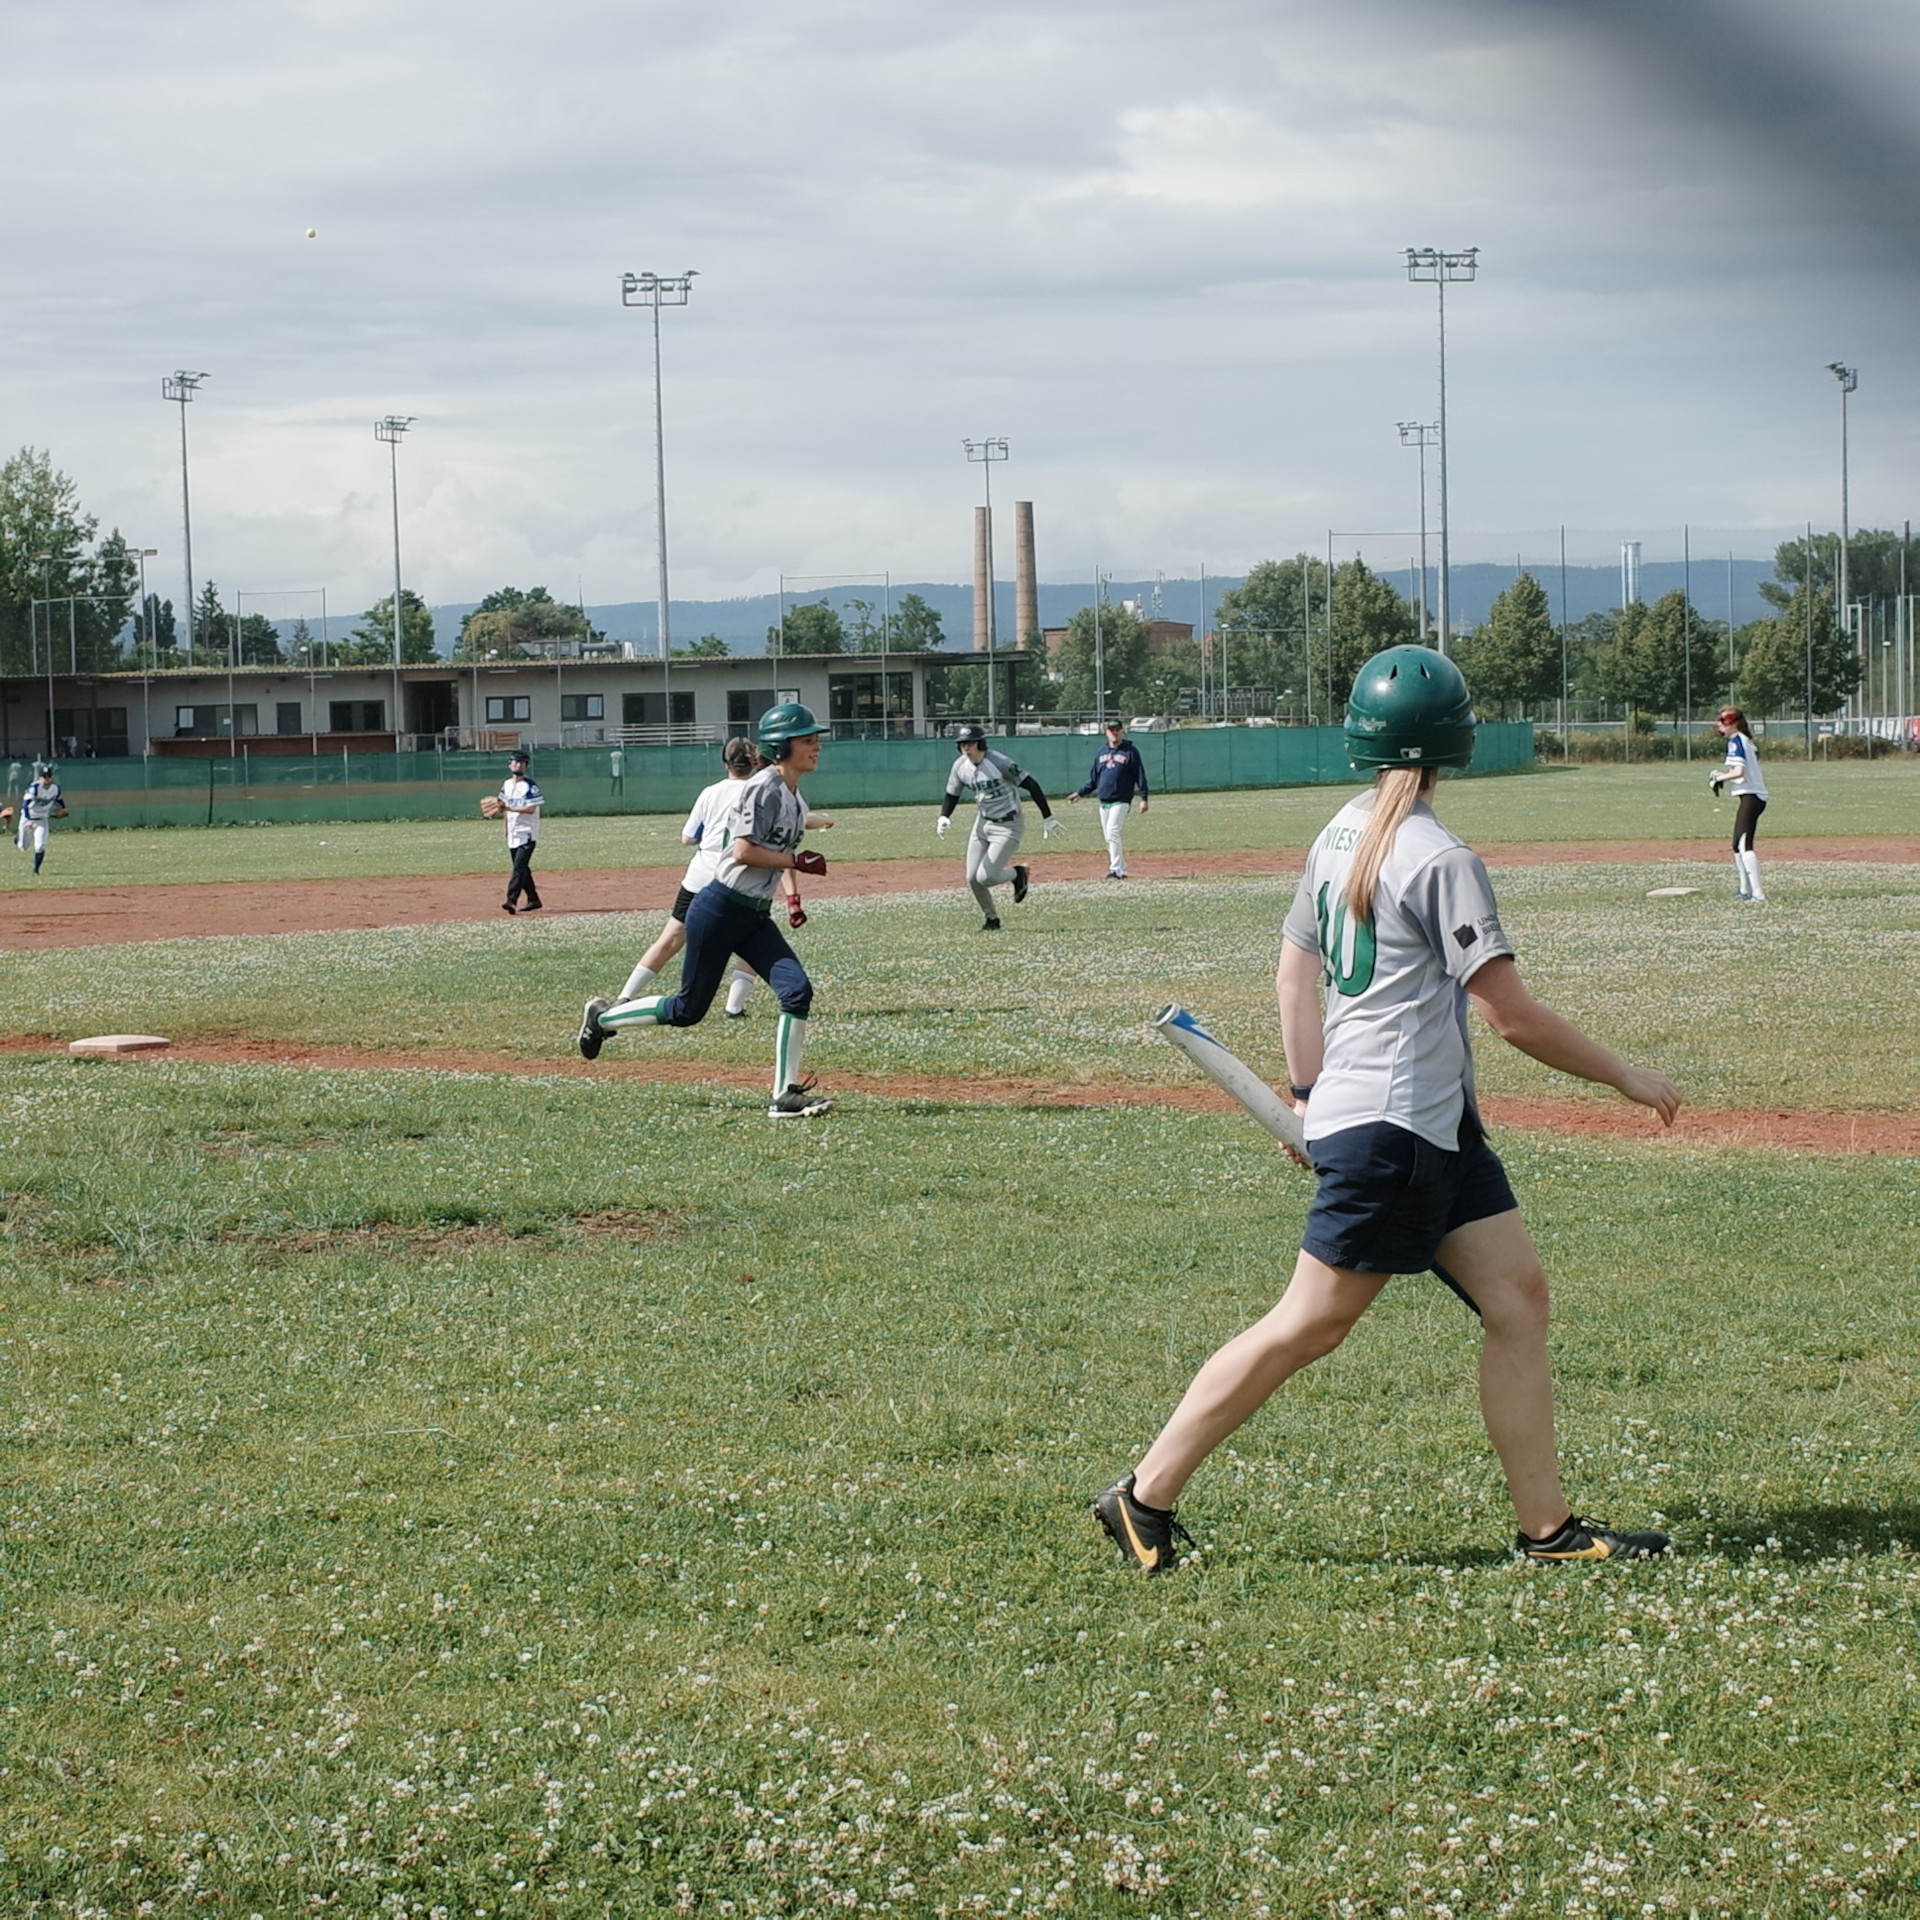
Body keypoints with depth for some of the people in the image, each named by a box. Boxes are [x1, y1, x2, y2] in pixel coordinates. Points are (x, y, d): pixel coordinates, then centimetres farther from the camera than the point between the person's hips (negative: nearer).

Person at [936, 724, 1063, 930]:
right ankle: (991, 919, 24)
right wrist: (943, 818, -15)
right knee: (973, 878, 2)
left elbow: (1031, 785, -20)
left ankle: (1018, 874, 15)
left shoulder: (999, 763, -23)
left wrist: (1048, 819, -21)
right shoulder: (960, 766, -4)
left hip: (1008, 825, -7)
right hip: (982, 823, 7)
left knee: (985, 877, -15)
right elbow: (951, 796, 7)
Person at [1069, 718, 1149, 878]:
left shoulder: (1130, 752, -2)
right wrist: (1081, 793, 11)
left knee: (1112, 833, -19)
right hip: (1104, 803, 6)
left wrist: (1143, 798, -10)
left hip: (1121, 802, -6)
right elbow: (1094, 779, 20)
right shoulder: (1101, 753, 14)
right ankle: (1122, 870, 14)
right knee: (1109, 838, 6)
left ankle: (1116, 870, -20)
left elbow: (1140, 776, -4)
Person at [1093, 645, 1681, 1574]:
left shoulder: (1341, 837, 10)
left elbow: (1295, 968, 18)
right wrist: (1627, 1077, -6)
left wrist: (1309, 1091, 23)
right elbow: (1511, 1014, -16)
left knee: (1517, 1291, 5)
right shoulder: (1438, 859, -16)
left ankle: (1547, 1526, 5)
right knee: (1310, 1324, -5)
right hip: (1390, 1127, -9)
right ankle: (1146, 1496, 2)